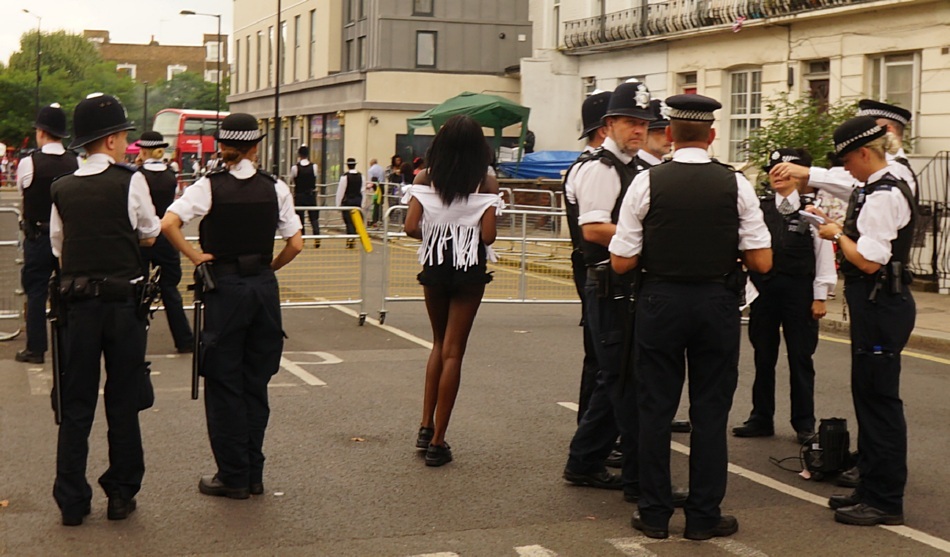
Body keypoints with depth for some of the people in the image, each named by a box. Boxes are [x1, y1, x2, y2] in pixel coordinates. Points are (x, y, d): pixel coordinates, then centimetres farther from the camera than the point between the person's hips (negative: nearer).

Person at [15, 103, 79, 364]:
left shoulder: (29, 163, -13)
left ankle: (35, 348, 7)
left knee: (36, 291, 5)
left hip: (38, 237, -3)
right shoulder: (76, 163, -6)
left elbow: (21, 190, 4)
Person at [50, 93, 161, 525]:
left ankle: (71, 501, 9)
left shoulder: (62, 190, 3)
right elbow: (151, 234, 6)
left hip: (79, 306, 2)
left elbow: (58, 248, 10)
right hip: (124, 302, -2)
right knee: (124, 404, 9)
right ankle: (121, 494, 16)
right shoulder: (130, 182, -6)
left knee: (76, 406, 8)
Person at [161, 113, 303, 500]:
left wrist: (196, 257, -6)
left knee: (224, 384, 5)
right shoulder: (276, 188, 1)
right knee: (256, 382, 12)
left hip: (224, 288, -3)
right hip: (265, 287, 3)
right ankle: (253, 474, 17)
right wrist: (268, 268, 12)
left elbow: (168, 224, -18)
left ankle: (233, 476, 9)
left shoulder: (210, 186, -7)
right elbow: (295, 244, -1)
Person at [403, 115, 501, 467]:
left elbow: (411, 227, -12)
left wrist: (432, 233, 8)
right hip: (470, 268, -2)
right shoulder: (486, 183, -7)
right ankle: (437, 442, 4)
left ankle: (426, 427, 16)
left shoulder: (425, 179, -3)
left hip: (434, 265, 2)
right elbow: (488, 236, -13)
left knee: (440, 343, 22)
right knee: (453, 351, 2)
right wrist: (469, 234, 9)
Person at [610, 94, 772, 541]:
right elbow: (762, 262, -3)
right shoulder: (736, 185, -4)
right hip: (717, 305, 1)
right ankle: (704, 516, 14)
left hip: (660, 302, -1)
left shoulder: (647, 183, -7)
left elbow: (621, 262, -7)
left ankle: (654, 513, 16)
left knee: (655, 408, 9)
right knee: (710, 411, 9)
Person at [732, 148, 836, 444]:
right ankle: (761, 419, 20)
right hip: (763, 289, 3)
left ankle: (804, 423, 15)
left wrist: (820, 296, -4)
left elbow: (824, 253, -2)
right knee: (763, 357, 10)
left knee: (800, 359, 5)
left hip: (799, 292, -2)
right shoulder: (759, 207, 4)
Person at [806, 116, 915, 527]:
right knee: (868, 395, 16)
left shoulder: (884, 196, -18)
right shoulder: (876, 190, 14)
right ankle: (872, 488, 27)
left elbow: (869, 260, -23)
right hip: (876, 304, 11)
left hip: (881, 305, -11)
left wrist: (837, 235, -9)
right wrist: (838, 228, 11)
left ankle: (885, 501, 3)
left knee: (879, 398, -5)